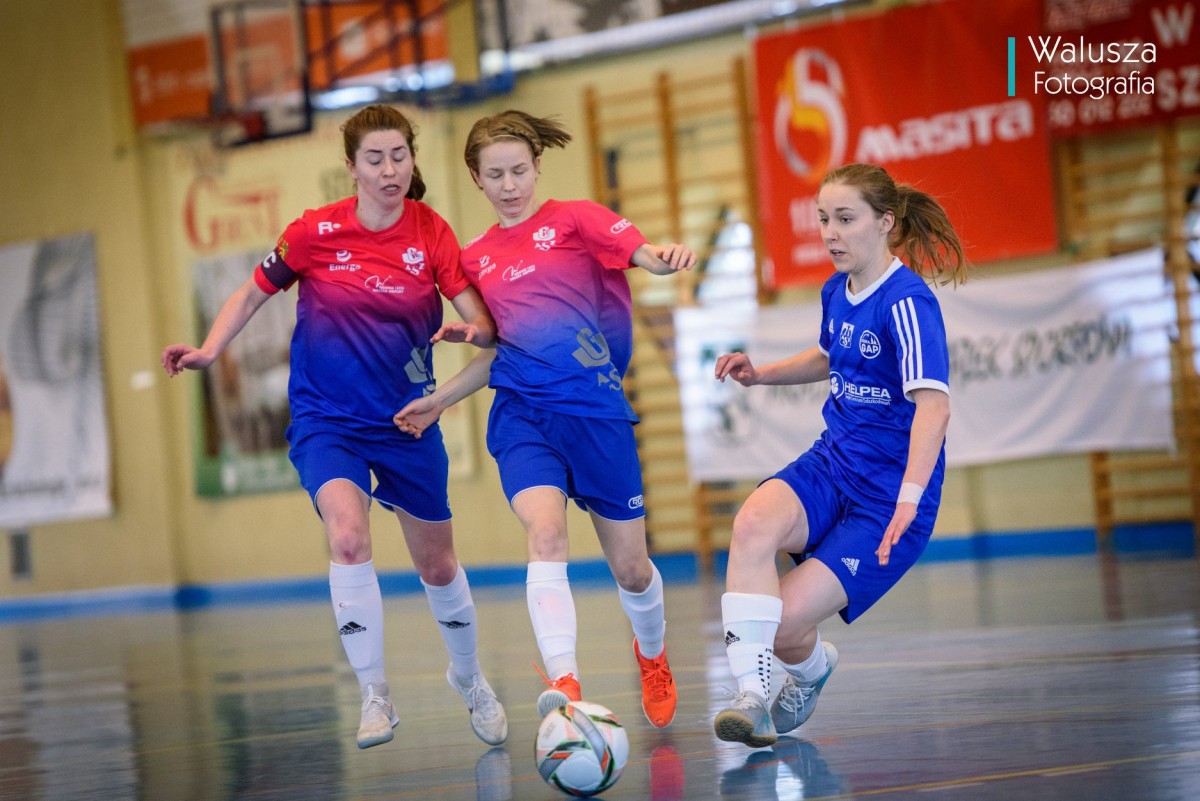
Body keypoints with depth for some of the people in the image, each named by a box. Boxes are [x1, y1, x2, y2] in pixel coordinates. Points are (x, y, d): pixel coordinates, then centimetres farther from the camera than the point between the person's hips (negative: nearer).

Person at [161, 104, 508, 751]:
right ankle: (374, 696, -20)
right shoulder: (315, 232, -11)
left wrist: (470, 331, -35)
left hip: (406, 418, 2)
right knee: (348, 535, -28)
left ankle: (468, 677, 41)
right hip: (325, 419, -2)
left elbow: (485, 322, -12)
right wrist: (208, 351, -12)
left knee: (437, 564, 12)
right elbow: (252, 294, 2)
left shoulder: (431, 233, -9)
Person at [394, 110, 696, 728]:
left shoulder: (576, 218, 3)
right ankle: (564, 681, -39)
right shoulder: (477, 257, 16)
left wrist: (668, 258, -37)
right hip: (522, 414, 2)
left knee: (629, 566, 6)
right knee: (545, 533, -25)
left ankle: (653, 654, 39)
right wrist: (440, 400, 19)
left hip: (595, 409, -2)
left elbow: (645, 254, -15)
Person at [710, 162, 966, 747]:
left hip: (888, 493, -6)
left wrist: (909, 498, -41)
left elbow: (933, 404, -29)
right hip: (830, 463, 6)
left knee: (781, 626, -14)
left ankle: (810, 667, 25)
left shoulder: (906, 301, -18)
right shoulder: (837, 290, 7)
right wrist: (760, 374, 14)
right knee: (754, 522, -29)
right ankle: (752, 695, -24)